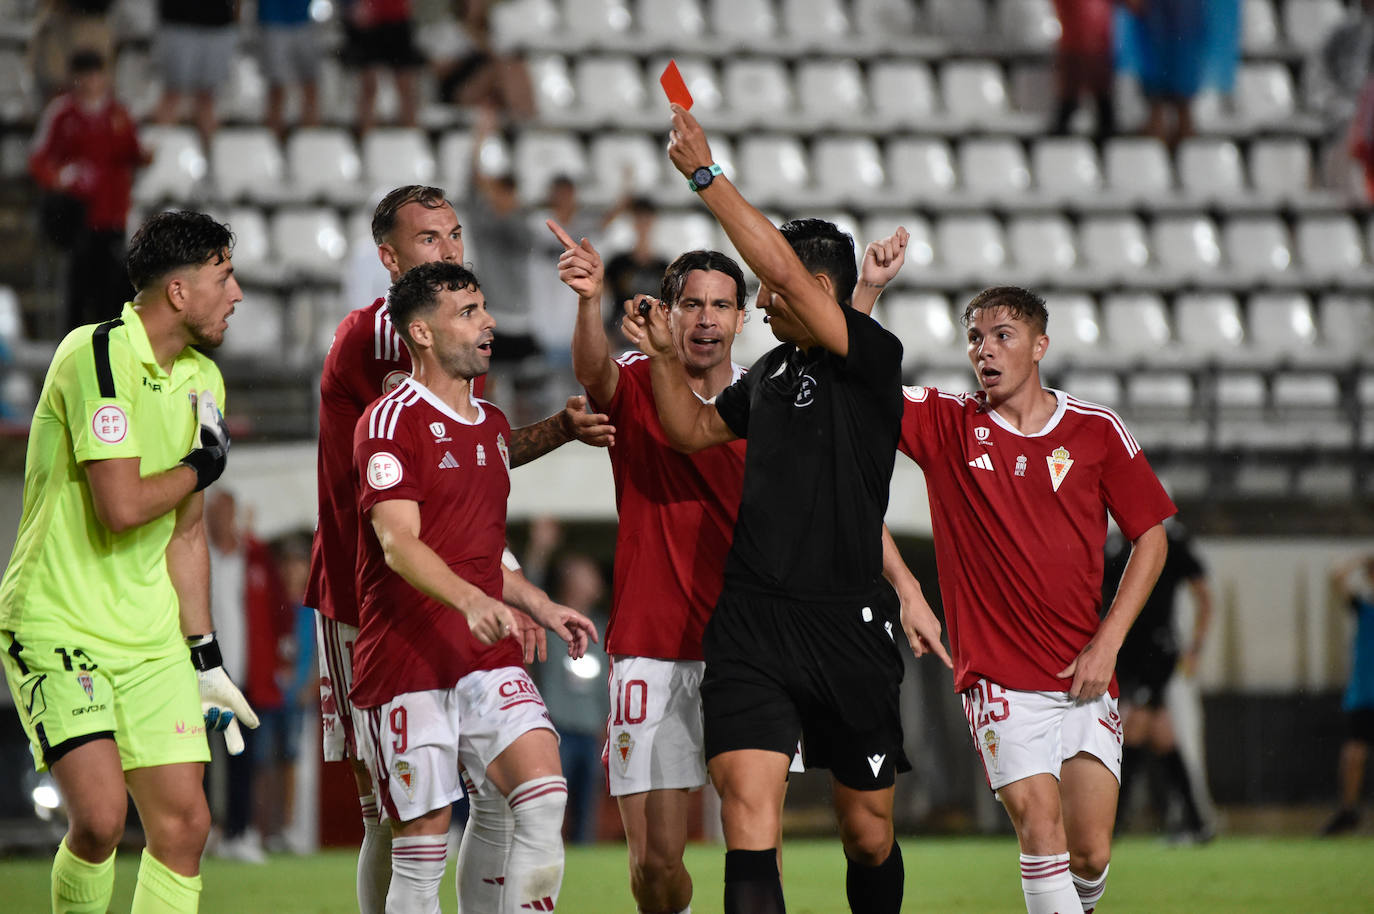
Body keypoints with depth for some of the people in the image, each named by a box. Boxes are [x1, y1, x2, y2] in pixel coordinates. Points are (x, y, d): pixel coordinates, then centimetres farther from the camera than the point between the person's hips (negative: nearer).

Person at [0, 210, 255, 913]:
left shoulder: (203, 379, 11)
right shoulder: (98, 354, -16)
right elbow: (123, 508, -23)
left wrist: (204, 657, 16)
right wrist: (200, 467, -4)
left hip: (151, 637, 7)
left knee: (183, 823, -2)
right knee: (100, 816, -20)